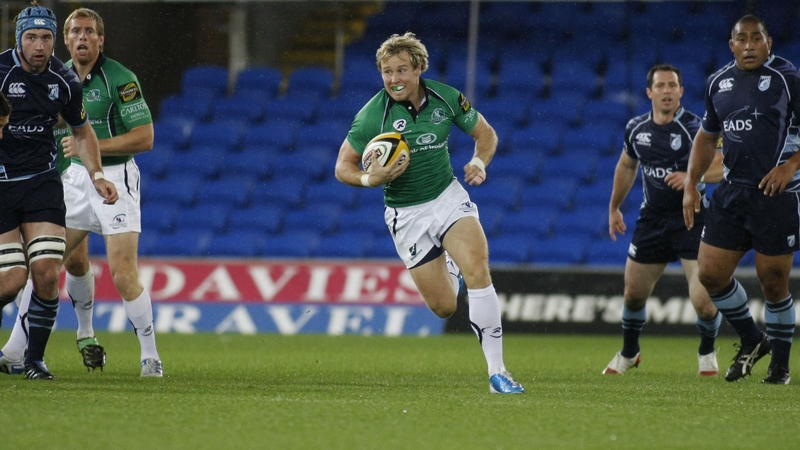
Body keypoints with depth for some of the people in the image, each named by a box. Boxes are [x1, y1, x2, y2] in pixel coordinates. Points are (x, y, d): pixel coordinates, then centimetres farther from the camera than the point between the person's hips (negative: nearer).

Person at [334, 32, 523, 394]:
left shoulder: (446, 98, -9)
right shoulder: (372, 115, -16)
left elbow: (485, 133, 7)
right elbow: (343, 167, -8)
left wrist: (480, 161, -14)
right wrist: (371, 179, -29)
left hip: (448, 197, 1)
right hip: (406, 213, -1)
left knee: (477, 271, -23)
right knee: (444, 307, 1)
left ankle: (497, 372, -16)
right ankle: (446, 266, 41)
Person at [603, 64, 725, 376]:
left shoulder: (694, 128, -15)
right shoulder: (636, 128, 1)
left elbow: (723, 167, -21)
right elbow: (627, 166, 21)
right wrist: (614, 208, 26)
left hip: (691, 218, -5)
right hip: (652, 219, 5)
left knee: (704, 302, -14)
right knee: (634, 294, 11)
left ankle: (707, 353, 16)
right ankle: (628, 353, 38)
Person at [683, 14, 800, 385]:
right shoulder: (718, 83, 11)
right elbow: (707, 136, 23)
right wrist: (690, 185, 14)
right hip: (732, 191, 6)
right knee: (710, 273, 1)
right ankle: (751, 341, 23)